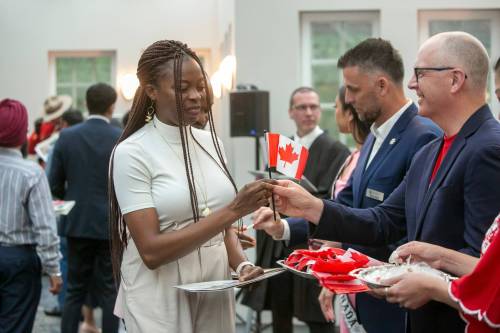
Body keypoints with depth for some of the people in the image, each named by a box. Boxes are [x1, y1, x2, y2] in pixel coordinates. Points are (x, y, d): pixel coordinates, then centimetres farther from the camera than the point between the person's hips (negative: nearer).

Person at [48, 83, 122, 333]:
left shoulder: (66, 136, -3)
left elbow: (54, 185, 0)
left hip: (77, 223, 2)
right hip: (111, 225, -2)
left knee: (75, 291, 11)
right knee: (109, 292, 6)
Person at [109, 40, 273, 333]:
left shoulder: (210, 142, 5)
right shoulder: (132, 153, -12)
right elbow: (151, 251, -19)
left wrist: (242, 265, -7)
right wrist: (234, 210, -24)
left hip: (215, 293, 5)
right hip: (161, 301, -5)